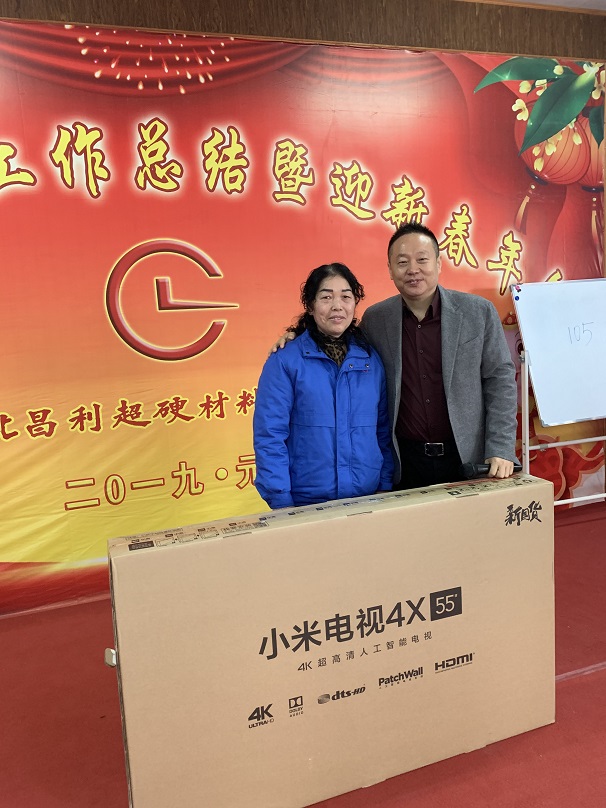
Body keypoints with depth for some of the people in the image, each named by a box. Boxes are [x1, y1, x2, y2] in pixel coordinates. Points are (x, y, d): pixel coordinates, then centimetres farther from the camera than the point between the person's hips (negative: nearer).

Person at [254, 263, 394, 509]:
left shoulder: (371, 359, 5)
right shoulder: (284, 361, -8)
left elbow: (384, 430, 9)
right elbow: (269, 437, -10)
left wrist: (386, 485, 4)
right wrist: (281, 502, -14)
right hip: (305, 503, -3)